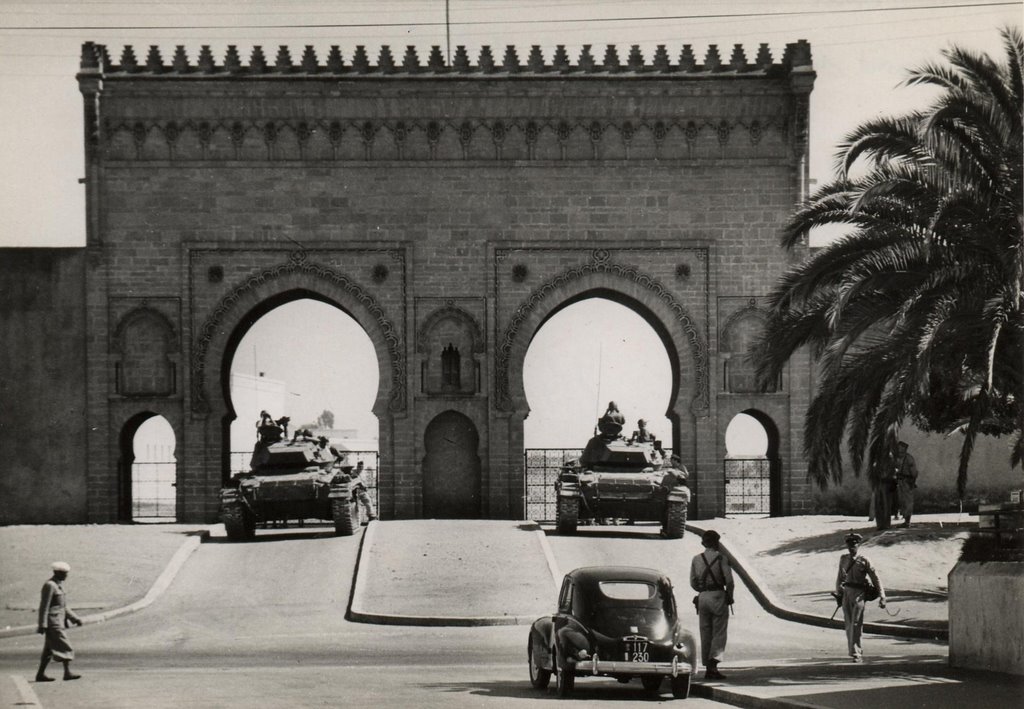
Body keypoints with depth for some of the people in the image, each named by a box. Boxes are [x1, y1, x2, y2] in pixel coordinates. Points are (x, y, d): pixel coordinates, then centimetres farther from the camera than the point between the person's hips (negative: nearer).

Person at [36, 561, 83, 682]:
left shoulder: (59, 585, 17)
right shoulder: (49, 586, -13)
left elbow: (64, 606, 22)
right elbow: (44, 606, -17)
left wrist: (75, 618, 17)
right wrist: (43, 625, -19)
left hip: (59, 621, 10)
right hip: (53, 623, -10)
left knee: (50, 649, 9)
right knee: (65, 647, -10)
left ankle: (40, 674, 10)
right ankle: (68, 673, -10)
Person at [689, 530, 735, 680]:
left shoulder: (696, 559, 7)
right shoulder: (721, 558, -6)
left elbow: (693, 582, 8)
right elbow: (729, 580, -9)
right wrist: (729, 596, 5)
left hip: (702, 597, 4)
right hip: (718, 596, -4)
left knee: (705, 633, 9)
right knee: (719, 633, -3)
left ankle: (708, 668, 10)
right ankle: (713, 662, -21)